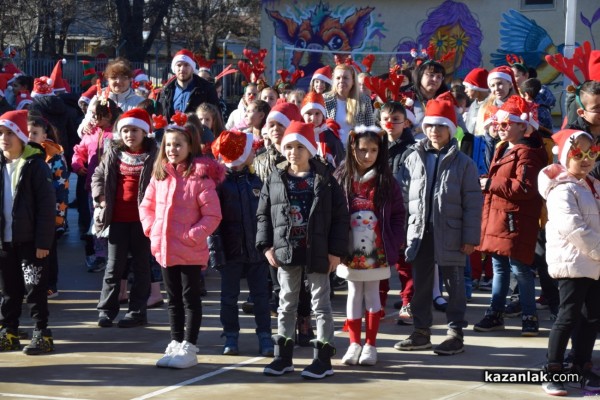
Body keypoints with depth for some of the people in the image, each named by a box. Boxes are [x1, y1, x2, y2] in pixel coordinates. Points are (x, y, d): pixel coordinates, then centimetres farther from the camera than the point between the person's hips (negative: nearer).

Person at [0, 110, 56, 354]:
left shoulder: (35, 165, -8)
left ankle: (42, 335, 5)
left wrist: (43, 241, -14)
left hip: (30, 240, -5)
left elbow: (47, 205, -10)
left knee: (35, 288, -1)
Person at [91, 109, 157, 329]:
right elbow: (98, 175, 16)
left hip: (142, 218, -3)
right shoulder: (114, 153, 6)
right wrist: (101, 197, 3)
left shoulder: (153, 155, -5)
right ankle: (106, 309, 14)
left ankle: (137, 311, 12)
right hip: (118, 217, 3)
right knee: (114, 265, 8)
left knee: (141, 265, 6)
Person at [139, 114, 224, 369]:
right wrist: (151, 228, 3)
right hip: (164, 249, 6)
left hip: (191, 251, -6)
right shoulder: (160, 175, 6)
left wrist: (194, 235, -19)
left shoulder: (201, 177, -12)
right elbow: (147, 205, 17)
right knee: (173, 299, 15)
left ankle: (189, 348, 8)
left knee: (190, 298, 3)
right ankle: (176, 344, 25)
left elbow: (213, 215, -13)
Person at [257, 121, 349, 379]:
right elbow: (263, 215, 6)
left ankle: (323, 358, 10)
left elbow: (340, 217, -3)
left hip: (317, 253, -2)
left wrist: (336, 250, -8)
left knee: (321, 305, 5)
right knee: (287, 304, 12)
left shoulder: (325, 180, -3)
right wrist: (267, 246, -4)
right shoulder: (274, 181, 3)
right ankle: (283, 355, 20)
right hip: (286, 252, 3)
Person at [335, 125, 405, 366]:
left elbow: (398, 215, 2)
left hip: (377, 251, -1)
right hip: (350, 250, 1)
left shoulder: (386, 182, -1)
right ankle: (354, 343, 16)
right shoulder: (341, 180, -1)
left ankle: (370, 344, 14)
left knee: (372, 294, 6)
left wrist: (396, 242, -7)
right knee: (354, 294, 9)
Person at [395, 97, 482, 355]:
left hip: (450, 234, -3)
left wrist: (471, 237, -8)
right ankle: (421, 332, 20)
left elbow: (472, 203, -4)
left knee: (454, 284, 5)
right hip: (419, 232, 3)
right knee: (420, 284, 10)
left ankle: (456, 334, 12)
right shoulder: (414, 159, 7)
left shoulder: (463, 163, -2)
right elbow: (404, 196, 9)